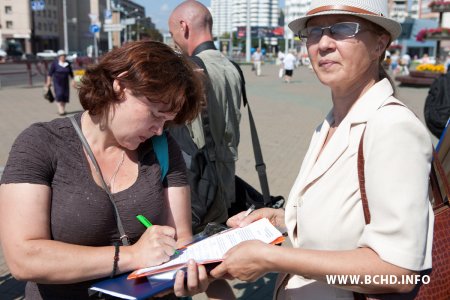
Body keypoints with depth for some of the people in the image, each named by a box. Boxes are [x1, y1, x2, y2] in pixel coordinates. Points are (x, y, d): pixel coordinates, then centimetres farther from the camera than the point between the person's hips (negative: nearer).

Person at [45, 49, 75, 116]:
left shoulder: (68, 63, 4)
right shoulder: (55, 63, -6)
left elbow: (71, 73, 13)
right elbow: (50, 73, -7)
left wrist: (73, 80, 9)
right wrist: (48, 81, -12)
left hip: (65, 82, 4)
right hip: (57, 82, -4)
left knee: (65, 95, -1)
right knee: (59, 94, -14)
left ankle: (63, 110, 12)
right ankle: (60, 110, -15)